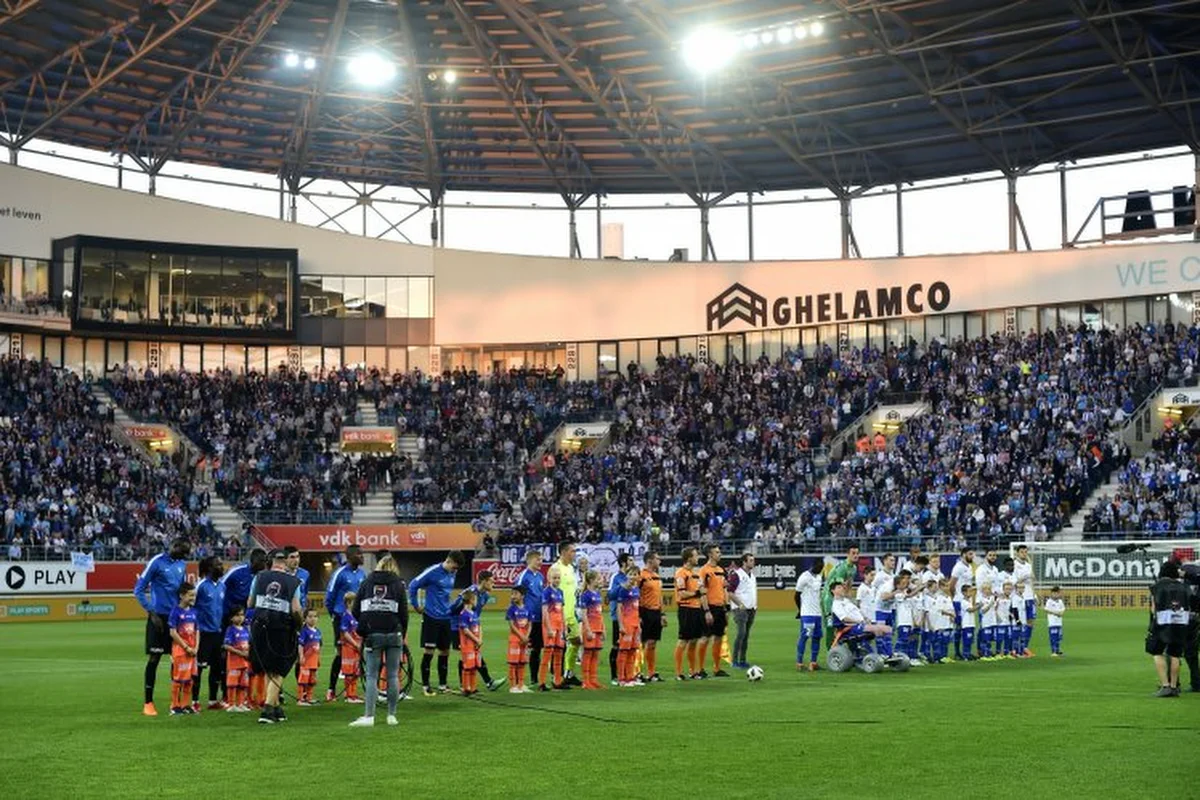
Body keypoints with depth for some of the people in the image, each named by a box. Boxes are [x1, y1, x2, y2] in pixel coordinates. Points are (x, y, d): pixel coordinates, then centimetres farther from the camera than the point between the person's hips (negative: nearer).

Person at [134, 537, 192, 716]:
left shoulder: (182, 565, 10)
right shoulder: (156, 562, -9)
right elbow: (139, 590, -8)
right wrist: (151, 613, -12)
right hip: (159, 617, -6)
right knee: (154, 658, -3)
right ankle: (148, 703, 3)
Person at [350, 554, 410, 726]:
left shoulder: (366, 583, 8)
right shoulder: (398, 584, 4)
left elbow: (355, 611, 6)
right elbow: (404, 613, 1)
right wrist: (404, 634, 14)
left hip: (372, 635, 1)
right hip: (393, 634, -1)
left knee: (372, 676, 1)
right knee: (393, 675, 6)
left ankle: (369, 716, -7)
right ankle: (391, 715, 8)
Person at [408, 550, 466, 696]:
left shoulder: (452, 574, 7)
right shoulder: (433, 572, -15)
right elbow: (413, 586, -11)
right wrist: (416, 606, -5)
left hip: (445, 617, 7)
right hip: (431, 617, -7)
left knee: (445, 651, 9)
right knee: (429, 651, -3)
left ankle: (442, 684, 19)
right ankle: (425, 685, 6)